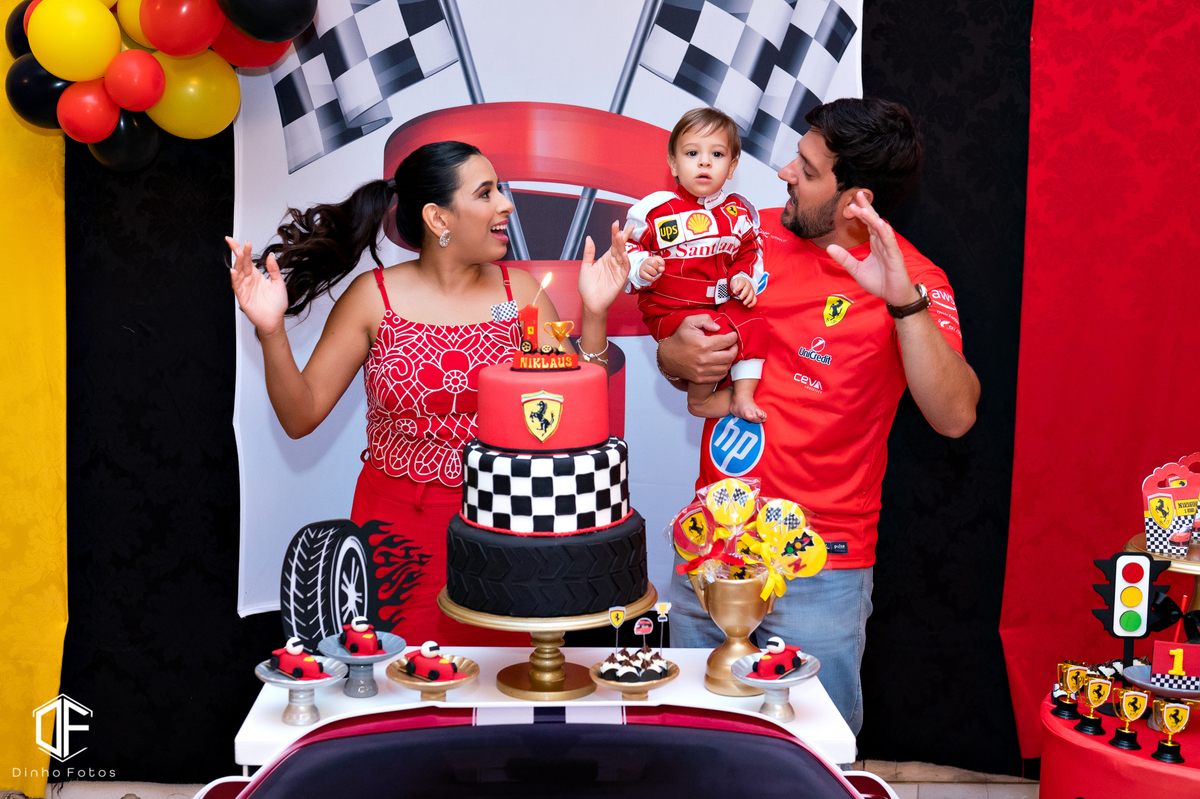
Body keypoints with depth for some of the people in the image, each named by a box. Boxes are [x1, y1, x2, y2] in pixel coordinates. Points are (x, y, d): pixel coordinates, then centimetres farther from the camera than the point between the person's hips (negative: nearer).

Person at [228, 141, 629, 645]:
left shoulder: (519, 291, 2)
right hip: (397, 526, -1)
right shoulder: (374, 296, -3)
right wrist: (271, 331, -16)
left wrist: (595, 314, -10)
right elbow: (300, 417, -2)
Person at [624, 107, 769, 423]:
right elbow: (628, 247, 1)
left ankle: (743, 396, -9)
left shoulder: (737, 213, 7)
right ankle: (700, 399, -4)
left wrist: (744, 279, 1)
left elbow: (749, 253, 20)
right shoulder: (656, 210, -6)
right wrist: (641, 267, -20)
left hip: (722, 304, 5)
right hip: (669, 309, -4)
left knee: (755, 327, -20)